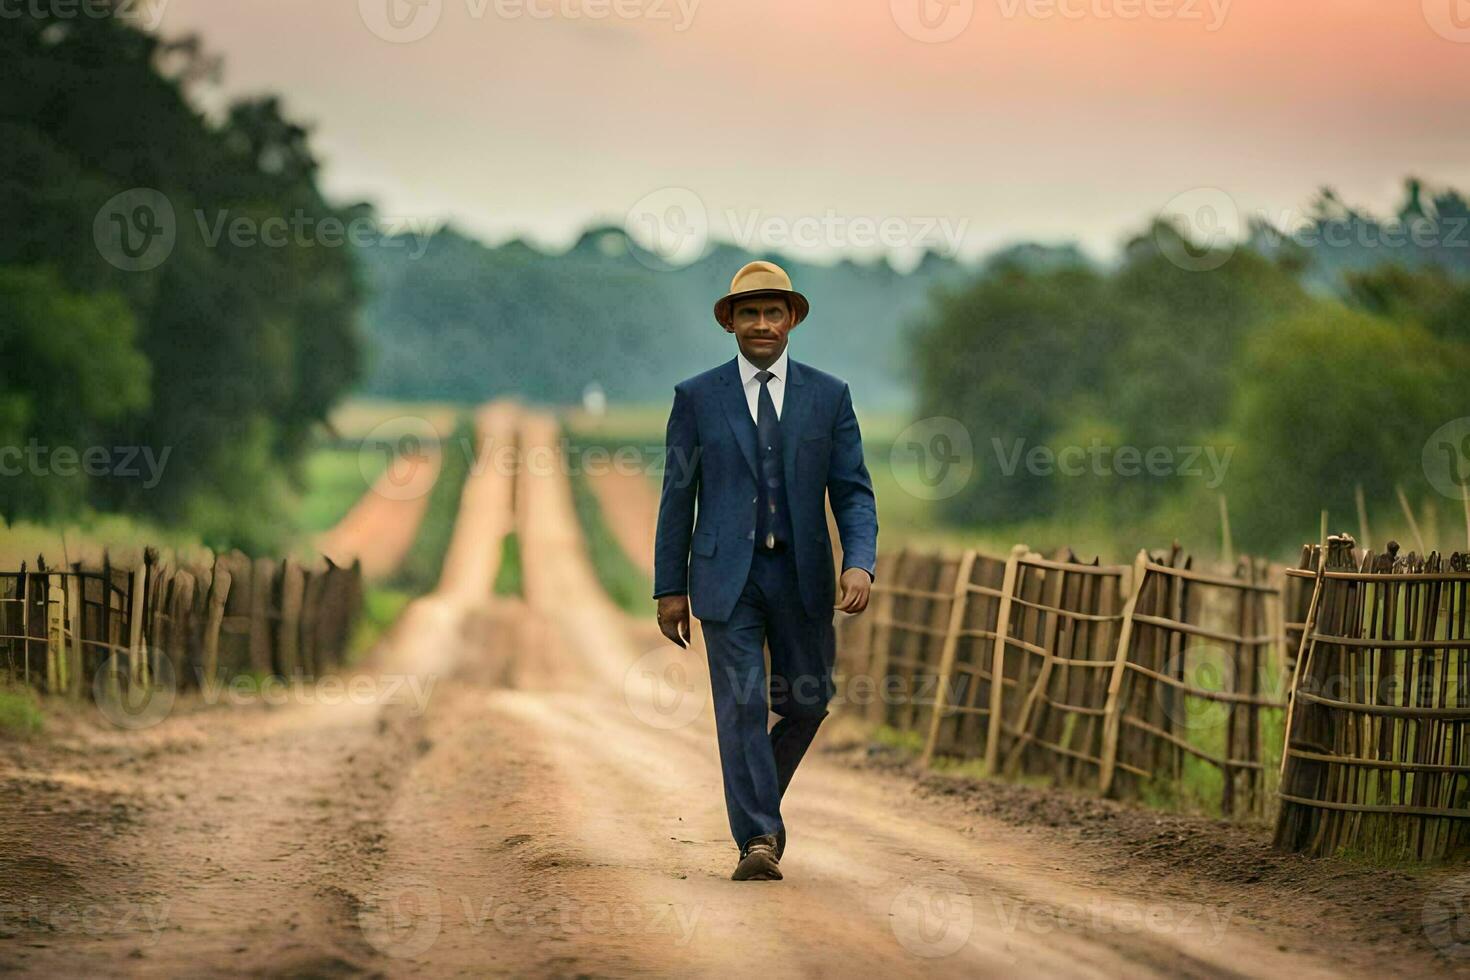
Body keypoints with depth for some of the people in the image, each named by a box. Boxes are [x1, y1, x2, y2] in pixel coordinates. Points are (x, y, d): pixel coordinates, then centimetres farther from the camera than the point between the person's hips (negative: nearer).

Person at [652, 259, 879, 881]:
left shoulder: (829, 396, 5)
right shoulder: (697, 397, 2)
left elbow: (853, 492, 3)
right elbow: (677, 497, 4)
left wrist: (860, 563, -13)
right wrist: (670, 588, 1)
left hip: (802, 576, 2)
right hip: (727, 575, -2)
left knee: (808, 701, 8)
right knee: (741, 704, -9)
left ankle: (758, 798, 34)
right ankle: (757, 840, -6)